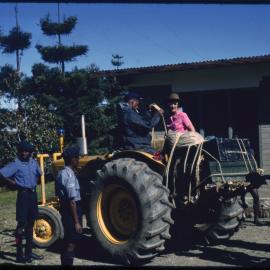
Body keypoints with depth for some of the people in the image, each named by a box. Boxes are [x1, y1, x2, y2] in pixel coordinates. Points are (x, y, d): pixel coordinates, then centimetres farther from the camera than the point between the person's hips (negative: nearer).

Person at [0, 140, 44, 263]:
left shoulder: (33, 162, 7)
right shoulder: (16, 164, -11)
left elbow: (39, 174, 25)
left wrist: (34, 183, 10)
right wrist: (14, 183, -13)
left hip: (33, 194, 7)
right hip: (23, 194, -7)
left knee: (30, 223, 13)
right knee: (21, 223, -5)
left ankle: (28, 251, 24)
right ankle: (19, 254, 0)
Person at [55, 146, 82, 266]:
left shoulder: (61, 173, 9)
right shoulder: (70, 174, -20)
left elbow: (58, 193, 18)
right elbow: (72, 200, -23)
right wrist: (77, 221, -21)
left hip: (64, 208, 10)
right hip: (72, 210, -10)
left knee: (68, 241, 19)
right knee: (71, 243, -3)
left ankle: (65, 262, 29)